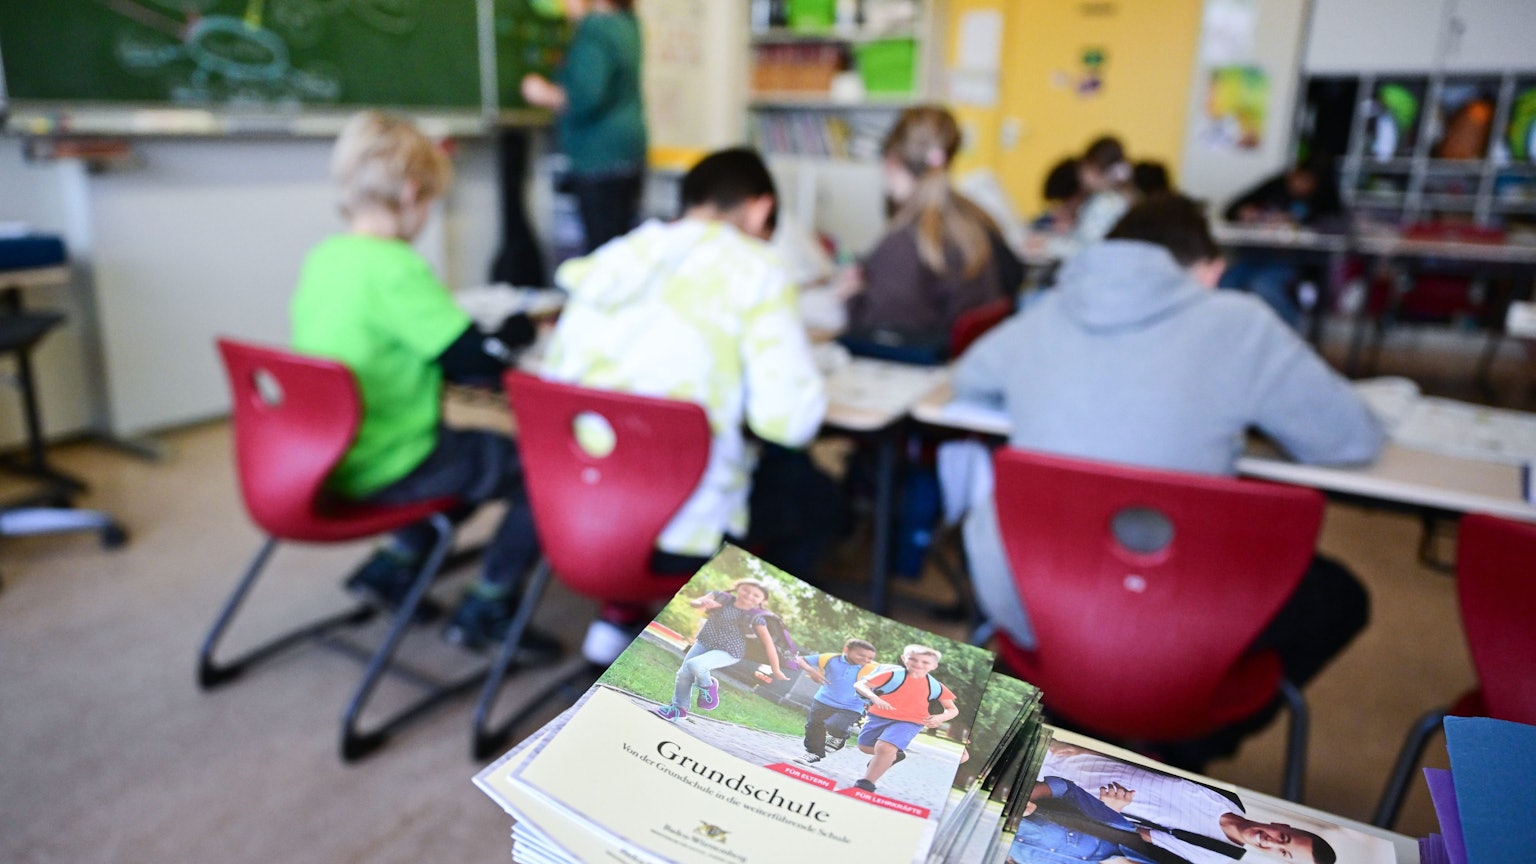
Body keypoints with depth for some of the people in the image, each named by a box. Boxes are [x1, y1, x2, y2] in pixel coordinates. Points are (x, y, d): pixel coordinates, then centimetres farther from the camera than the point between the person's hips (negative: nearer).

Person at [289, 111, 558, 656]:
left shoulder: (323, 257, 6)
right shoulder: (396, 268, -21)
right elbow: (476, 363, -20)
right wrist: (519, 329, -1)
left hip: (331, 458, 9)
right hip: (382, 471, -9)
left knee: (474, 448, 26)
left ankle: (392, 565, 22)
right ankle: (487, 607, 8)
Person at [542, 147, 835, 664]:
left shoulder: (613, 256, 8)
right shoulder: (753, 270, -9)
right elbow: (788, 417, -18)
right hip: (677, 533, -6)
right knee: (815, 495, 21)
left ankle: (619, 614, 29)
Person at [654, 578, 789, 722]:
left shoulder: (756, 617, -19)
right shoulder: (721, 597, -10)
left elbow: (768, 643, -16)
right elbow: (693, 602, -16)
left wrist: (776, 670, -16)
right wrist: (704, 603, -40)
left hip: (729, 652, -5)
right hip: (704, 643, 5)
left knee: (694, 664, -28)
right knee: (684, 674, 10)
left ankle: (707, 687, 3)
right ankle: (679, 708, 35)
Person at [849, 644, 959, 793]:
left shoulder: (935, 686, -3)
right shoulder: (893, 675, -13)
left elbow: (953, 709, 6)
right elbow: (859, 684, -20)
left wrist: (940, 718, -17)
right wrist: (874, 697, -41)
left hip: (909, 722, -2)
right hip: (879, 717, 2)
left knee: (885, 747, -26)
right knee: (865, 746, 20)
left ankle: (866, 784, -11)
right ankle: (894, 755, 48)